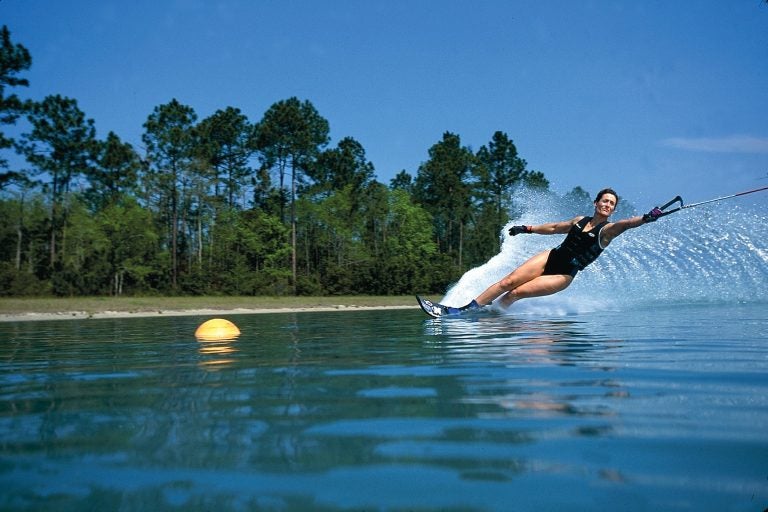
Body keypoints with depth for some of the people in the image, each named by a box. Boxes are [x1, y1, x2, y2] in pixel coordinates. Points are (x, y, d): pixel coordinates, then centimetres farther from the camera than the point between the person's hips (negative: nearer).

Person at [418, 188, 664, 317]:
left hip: (563, 275, -4)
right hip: (550, 257, 4)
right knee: (507, 282, -9)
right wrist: (527, 228, 24)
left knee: (516, 293, -19)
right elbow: (554, 227, 23)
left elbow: (627, 223, -26)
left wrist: (647, 217, -44)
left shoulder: (608, 229, -6)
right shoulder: (580, 221, 10)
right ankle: (460, 309, -7)